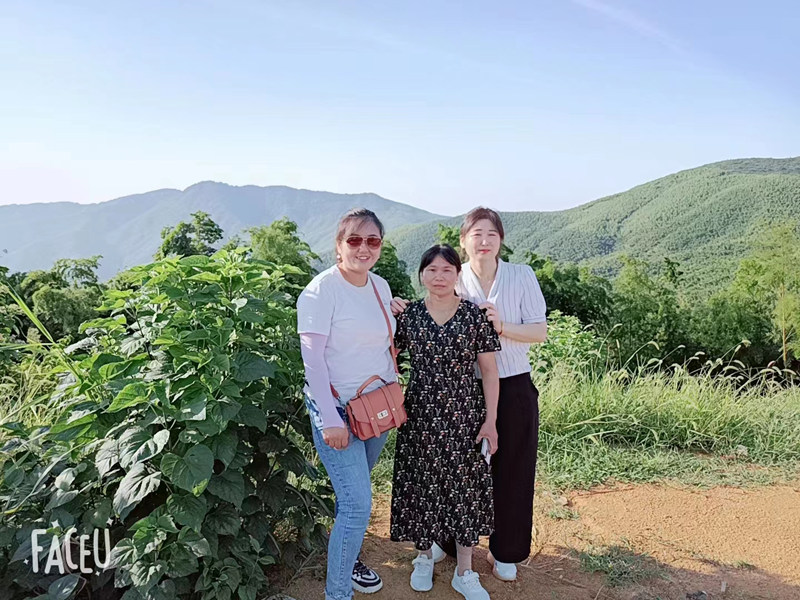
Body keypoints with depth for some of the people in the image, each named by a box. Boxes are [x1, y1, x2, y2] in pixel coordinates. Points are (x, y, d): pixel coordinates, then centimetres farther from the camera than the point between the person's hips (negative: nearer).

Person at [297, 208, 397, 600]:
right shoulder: (322, 289, -16)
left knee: (353, 495, 20)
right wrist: (330, 419, -20)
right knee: (358, 505, -8)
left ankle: (347, 557, 42)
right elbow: (312, 358, -18)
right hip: (337, 409, -6)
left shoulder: (381, 286, 6)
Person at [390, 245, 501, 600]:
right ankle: (424, 557, 37)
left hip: (464, 416, -1)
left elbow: (489, 371, -3)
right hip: (420, 415, 1)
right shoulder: (408, 315, -2)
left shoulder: (475, 315, -6)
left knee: (464, 487, 8)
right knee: (421, 484, 12)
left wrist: (490, 420, -6)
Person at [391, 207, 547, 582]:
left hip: (514, 389, 0)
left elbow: (540, 332, -7)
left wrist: (501, 327, -24)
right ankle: (450, 539, 40)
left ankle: (505, 551, 35)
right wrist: (404, 312, -18)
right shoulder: (453, 280, -5)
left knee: (511, 471, 12)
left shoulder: (522, 276, -6)